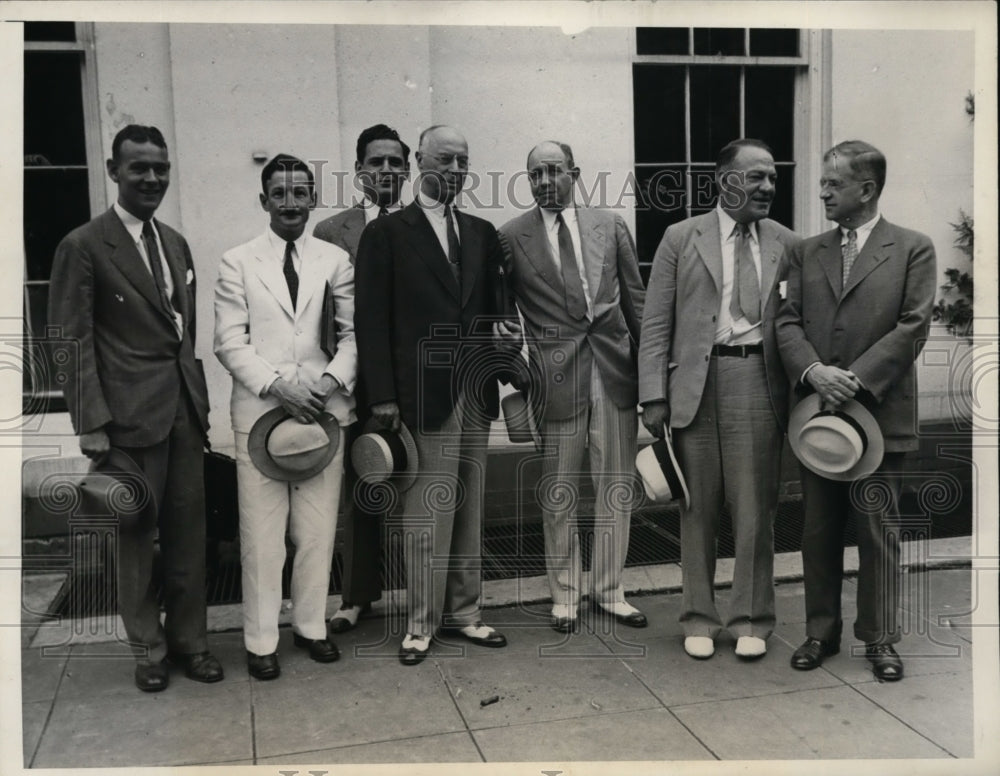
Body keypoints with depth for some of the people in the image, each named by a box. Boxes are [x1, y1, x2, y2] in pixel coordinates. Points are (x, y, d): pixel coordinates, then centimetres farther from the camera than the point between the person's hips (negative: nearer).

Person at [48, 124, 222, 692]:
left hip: (185, 408, 5)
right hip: (131, 411, -5)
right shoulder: (84, 246, -5)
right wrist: (92, 424, -13)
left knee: (189, 533, 10)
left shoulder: (176, 244, 14)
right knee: (136, 534, 6)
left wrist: (201, 401, 13)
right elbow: (72, 341, -8)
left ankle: (189, 639, 25)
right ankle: (149, 649, 22)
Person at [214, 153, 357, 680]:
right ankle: (261, 640, 15)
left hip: (324, 409, 2)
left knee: (318, 529, 6)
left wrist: (333, 379, -10)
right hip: (259, 410, -1)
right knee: (261, 532, 2)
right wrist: (277, 385, -13)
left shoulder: (335, 260, 7)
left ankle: (310, 625, 23)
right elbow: (230, 342, -1)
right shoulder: (237, 262, 3)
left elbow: (353, 331, 6)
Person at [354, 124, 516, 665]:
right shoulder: (387, 232, -1)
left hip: (476, 391, 5)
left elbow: (494, 310, 13)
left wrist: (505, 375, 4)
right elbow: (372, 319, -5)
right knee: (428, 510, -2)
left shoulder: (481, 233, 14)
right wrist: (382, 395, -11)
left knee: (469, 505, 11)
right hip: (424, 392, -5)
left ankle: (463, 611, 23)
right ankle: (421, 622, 12)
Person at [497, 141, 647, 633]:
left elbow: (636, 300, 10)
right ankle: (564, 596, 23)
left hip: (614, 371, 3)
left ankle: (609, 589, 26)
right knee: (558, 496, 7)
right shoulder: (511, 237, 1)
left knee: (616, 489, 10)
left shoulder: (610, 227, 8)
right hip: (556, 376, -2)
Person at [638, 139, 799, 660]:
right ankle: (699, 618, 22)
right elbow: (656, 323, 2)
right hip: (696, 384, -1)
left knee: (755, 510, 5)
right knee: (698, 509, 8)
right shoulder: (681, 239, 5)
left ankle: (751, 620, 20)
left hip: (759, 382, 1)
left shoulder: (785, 244, 10)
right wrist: (654, 395, -5)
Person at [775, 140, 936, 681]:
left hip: (880, 412, -3)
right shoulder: (807, 252, 11)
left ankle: (880, 638, 20)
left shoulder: (913, 249, 1)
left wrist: (856, 379, -17)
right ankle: (821, 631, 24)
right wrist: (813, 371, -15)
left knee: (878, 530, 5)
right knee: (818, 530, 10)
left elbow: (913, 327, -7)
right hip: (816, 412, 3)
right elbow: (788, 322, 4)